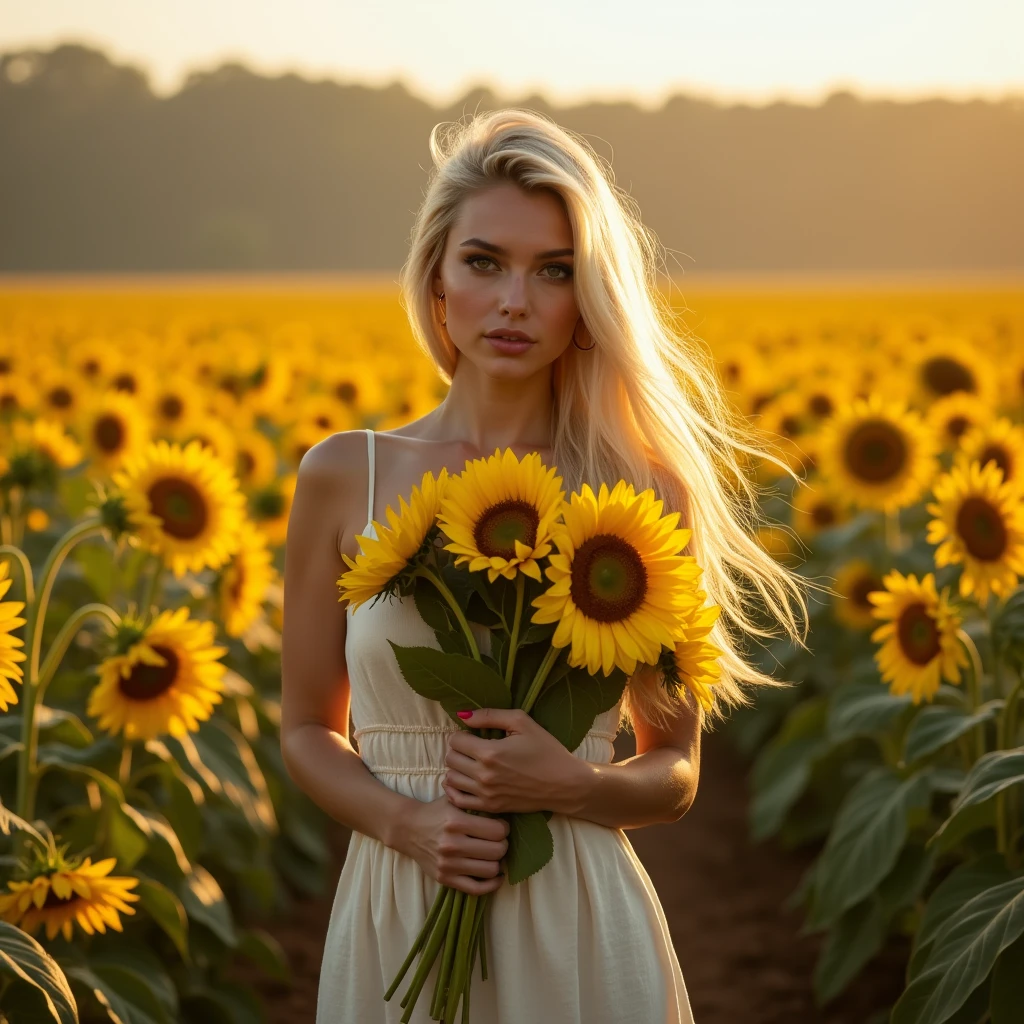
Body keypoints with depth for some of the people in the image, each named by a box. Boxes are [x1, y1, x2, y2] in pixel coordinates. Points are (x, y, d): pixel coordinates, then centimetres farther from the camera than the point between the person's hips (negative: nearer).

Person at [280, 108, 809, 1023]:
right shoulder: (343, 477, -2)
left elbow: (675, 773, 4)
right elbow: (308, 727, 6)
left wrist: (569, 784, -16)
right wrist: (404, 818, -12)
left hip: (581, 925, -1)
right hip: (397, 919, 1)